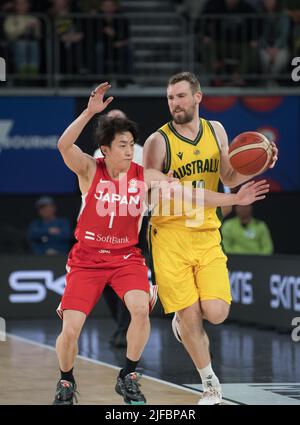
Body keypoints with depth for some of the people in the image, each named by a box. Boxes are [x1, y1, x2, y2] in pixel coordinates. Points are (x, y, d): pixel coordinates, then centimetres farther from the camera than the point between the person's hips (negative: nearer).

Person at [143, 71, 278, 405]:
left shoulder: (215, 131, 7)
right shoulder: (159, 141, -7)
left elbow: (228, 178, 16)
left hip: (207, 234, 3)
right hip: (171, 236, -3)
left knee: (216, 312, -11)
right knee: (190, 318, -5)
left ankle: (183, 315, 25)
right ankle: (210, 384, 16)